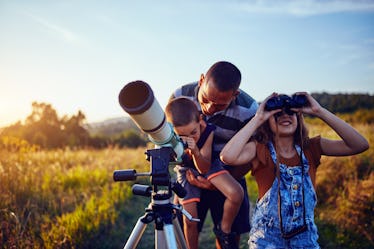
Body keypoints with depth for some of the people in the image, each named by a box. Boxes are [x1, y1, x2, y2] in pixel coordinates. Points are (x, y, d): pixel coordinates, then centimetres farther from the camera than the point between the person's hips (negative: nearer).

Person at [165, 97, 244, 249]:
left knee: (236, 194, -24)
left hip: (206, 164, 0)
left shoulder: (208, 131, -30)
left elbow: (204, 169, -26)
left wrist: (196, 152, -44)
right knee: (189, 220, -6)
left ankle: (225, 229, 3)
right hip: (185, 169, 0)